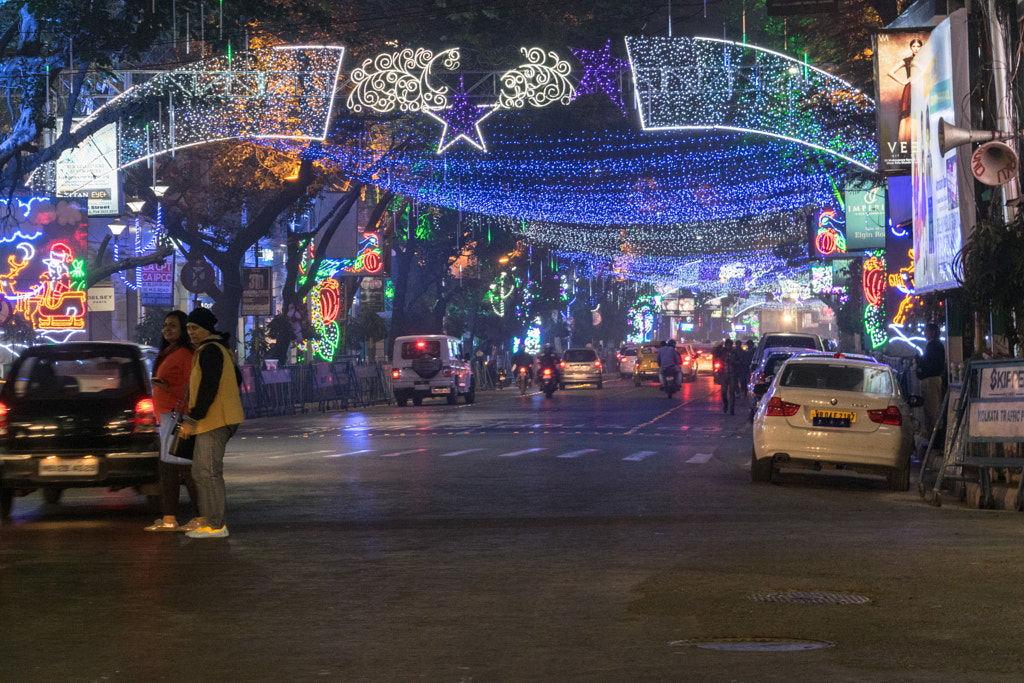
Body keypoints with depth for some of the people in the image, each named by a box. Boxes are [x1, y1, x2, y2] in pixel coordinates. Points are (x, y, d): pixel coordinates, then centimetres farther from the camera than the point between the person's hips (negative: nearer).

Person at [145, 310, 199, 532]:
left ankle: (202, 517, -5)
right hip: (167, 415, 10)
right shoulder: (167, 353, 18)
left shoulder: (185, 353, -12)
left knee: (185, 467, -9)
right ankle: (169, 520, 16)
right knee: (167, 469, 11)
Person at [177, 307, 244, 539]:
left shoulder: (210, 350, -14)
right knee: (201, 471, 15)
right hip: (214, 421, 11)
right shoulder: (219, 349, 19)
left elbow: (208, 388, -22)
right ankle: (206, 519, 18)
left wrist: (193, 419, -20)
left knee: (208, 472, -8)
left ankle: (216, 526, -6)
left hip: (214, 421, -11)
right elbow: (237, 377, 29)